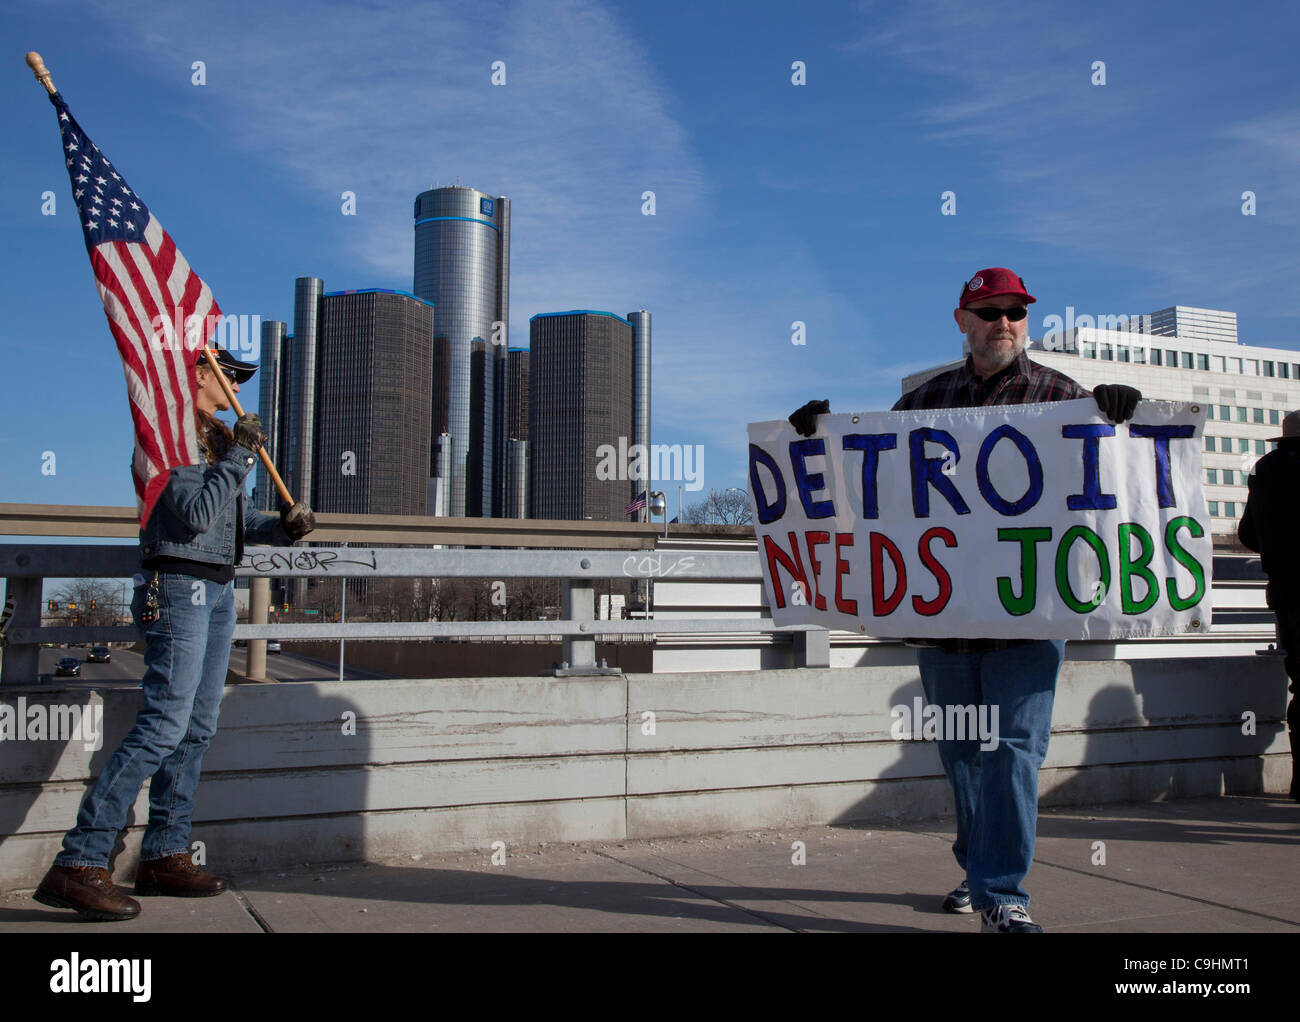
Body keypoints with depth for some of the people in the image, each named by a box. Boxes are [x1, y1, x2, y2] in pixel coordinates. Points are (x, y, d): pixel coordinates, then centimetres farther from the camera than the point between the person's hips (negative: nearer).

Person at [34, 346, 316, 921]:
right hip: (178, 588, -10)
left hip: (217, 592, 10)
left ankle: (163, 856, 16)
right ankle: (77, 865, -13)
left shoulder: (218, 437, 19)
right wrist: (239, 456, -14)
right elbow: (197, 515, -19)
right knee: (165, 724, -16)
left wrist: (281, 527, 4)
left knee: (198, 727, 9)